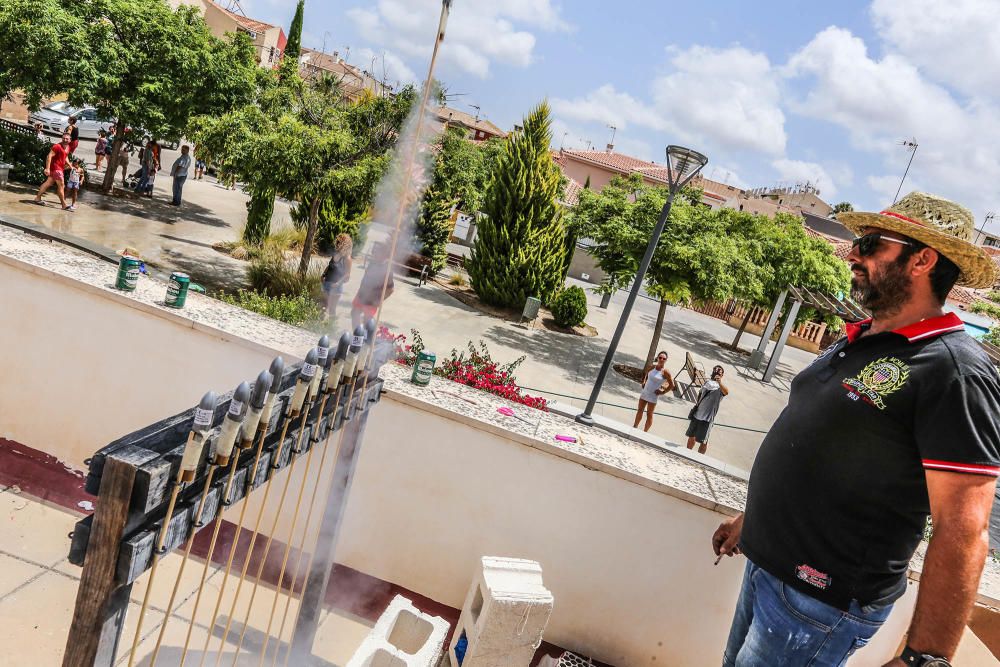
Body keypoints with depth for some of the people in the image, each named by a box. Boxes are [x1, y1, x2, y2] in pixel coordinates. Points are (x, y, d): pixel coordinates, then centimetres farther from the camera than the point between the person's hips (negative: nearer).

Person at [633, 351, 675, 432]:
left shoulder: (665, 372, -17)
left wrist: (663, 392, -10)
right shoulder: (652, 366, -3)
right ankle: (635, 427, 34)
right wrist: (644, 382, 5)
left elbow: (671, 385, -11)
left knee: (649, 414, 6)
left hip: (653, 395, -5)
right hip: (644, 392, 5)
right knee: (640, 410, 18)